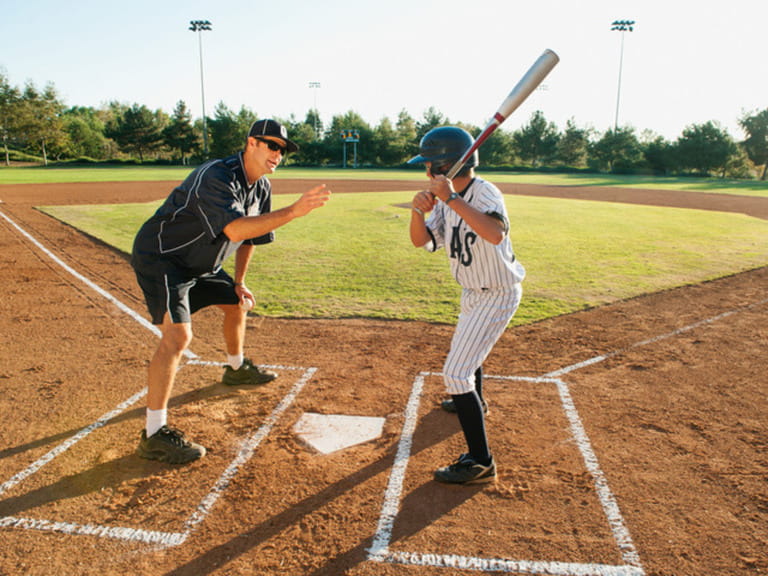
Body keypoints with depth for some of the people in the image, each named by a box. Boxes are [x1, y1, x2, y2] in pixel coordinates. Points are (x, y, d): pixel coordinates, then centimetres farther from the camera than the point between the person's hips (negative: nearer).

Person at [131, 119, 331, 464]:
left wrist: (239, 282, 13)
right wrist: (292, 211, -48)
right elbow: (236, 230, -44)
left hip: (201, 263, 9)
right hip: (159, 257, -9)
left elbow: (250, 235, 12)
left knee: (236, 302, 21)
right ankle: (154, 435, -16)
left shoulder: (261, 188, 0)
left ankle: (236, 368, 48)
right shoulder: (216, 177, -29)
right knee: (178, 335, -21)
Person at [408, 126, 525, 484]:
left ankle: (480, 462, -8)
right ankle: (473, 402, 60)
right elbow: (422, 241, -4)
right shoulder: (446, 199, 1)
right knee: (464, 348, 31)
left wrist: (452, 199, -43)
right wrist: (417, 212, -23)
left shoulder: (484, 193, -24)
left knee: (456, 372, -15)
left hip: (497, 296, -10)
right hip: (473, 293, 10)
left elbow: (496, 234, -44)